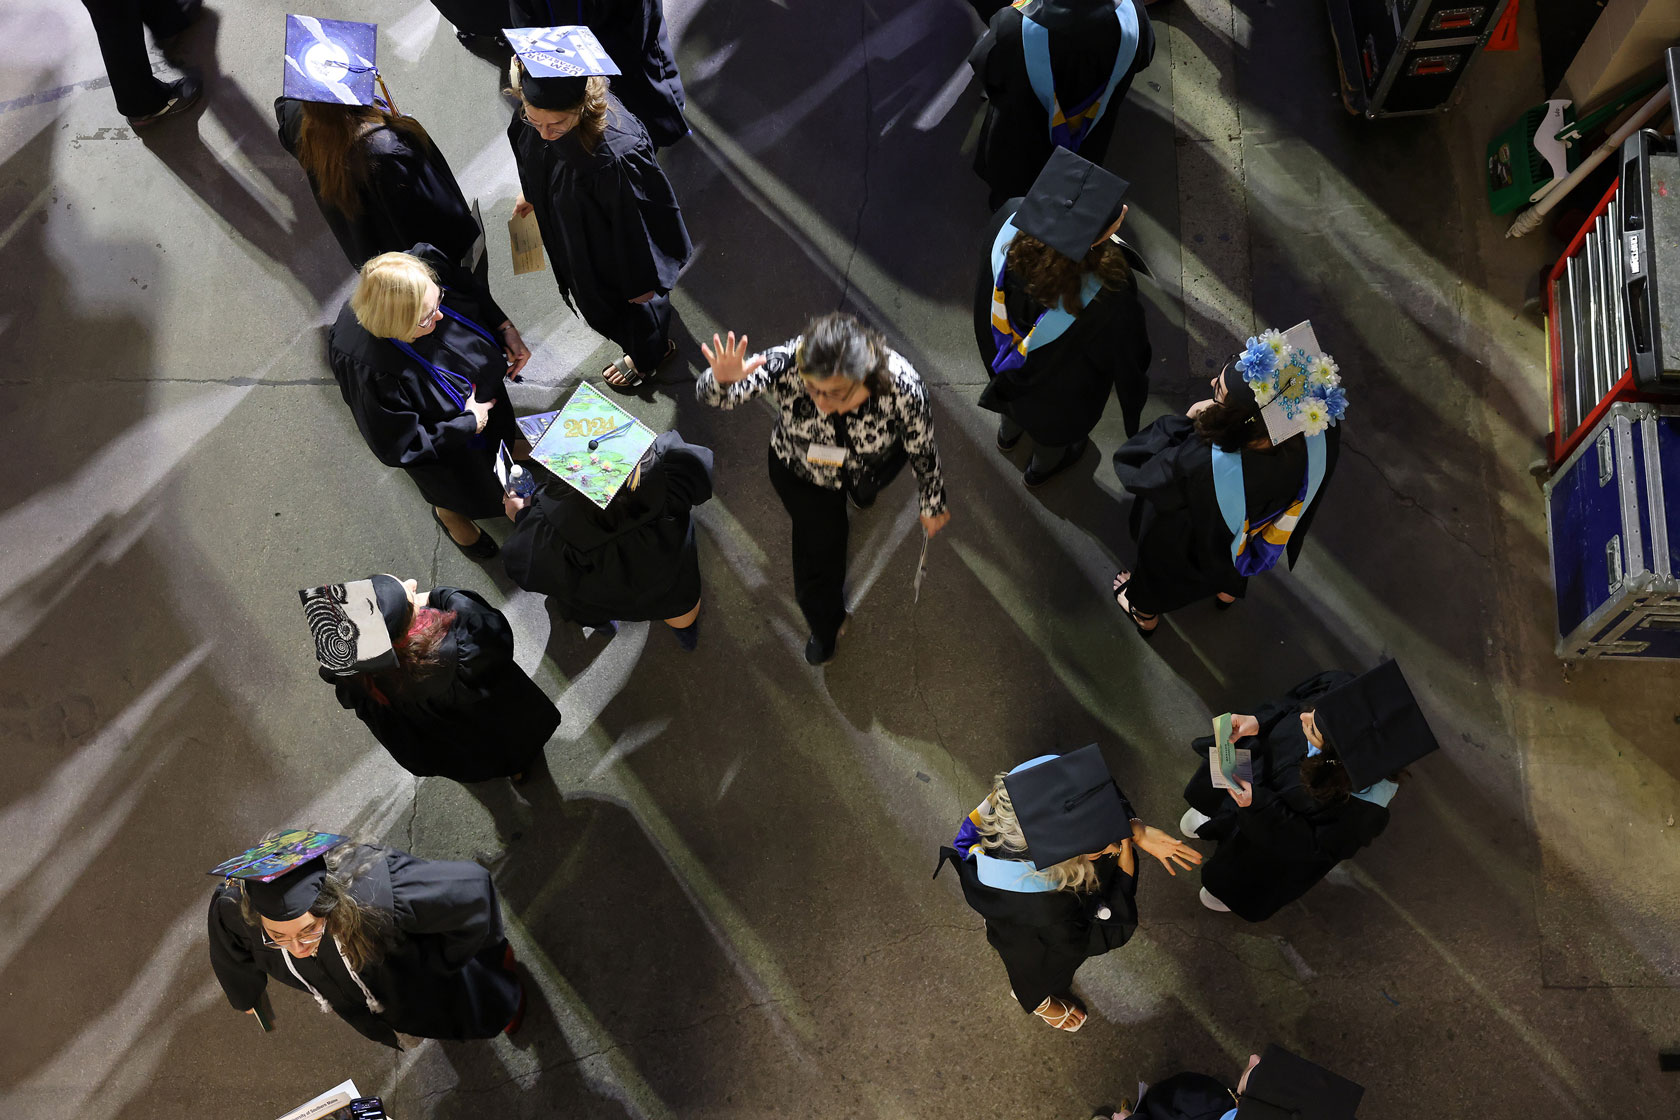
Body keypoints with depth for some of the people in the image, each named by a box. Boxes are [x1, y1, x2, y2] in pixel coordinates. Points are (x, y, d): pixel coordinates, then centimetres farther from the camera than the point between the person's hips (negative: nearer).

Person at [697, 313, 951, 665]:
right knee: (819, 542, -1)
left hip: (872, 466, 1)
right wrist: (722, 381, -65)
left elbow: (923, 452, -21)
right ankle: (825, 627, 31)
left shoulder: (902, 386, -39)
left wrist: (932, 507, -4)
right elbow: (709, 395, -40)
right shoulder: (787, 364, -40)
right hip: (800, 470, -1)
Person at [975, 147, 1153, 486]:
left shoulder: (1009, 219, -37)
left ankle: (1008, 431, 74)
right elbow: (1122, 355, -25)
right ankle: (1044, 466, 68)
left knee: (1015, 388, 40)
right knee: (1058, 421, 34)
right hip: (1063, 387, -3)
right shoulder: (1110, 296, -47)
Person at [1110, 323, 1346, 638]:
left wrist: (1186, 421, -20)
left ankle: (1145, 613, 64)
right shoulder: (1322, 437, -38)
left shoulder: (1199, 466, -51)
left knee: (1160, 570, 33)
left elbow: (1133, 468, -29)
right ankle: (1229, 590, 73)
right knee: (1233, 566, 40)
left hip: (1186, 552, -4)